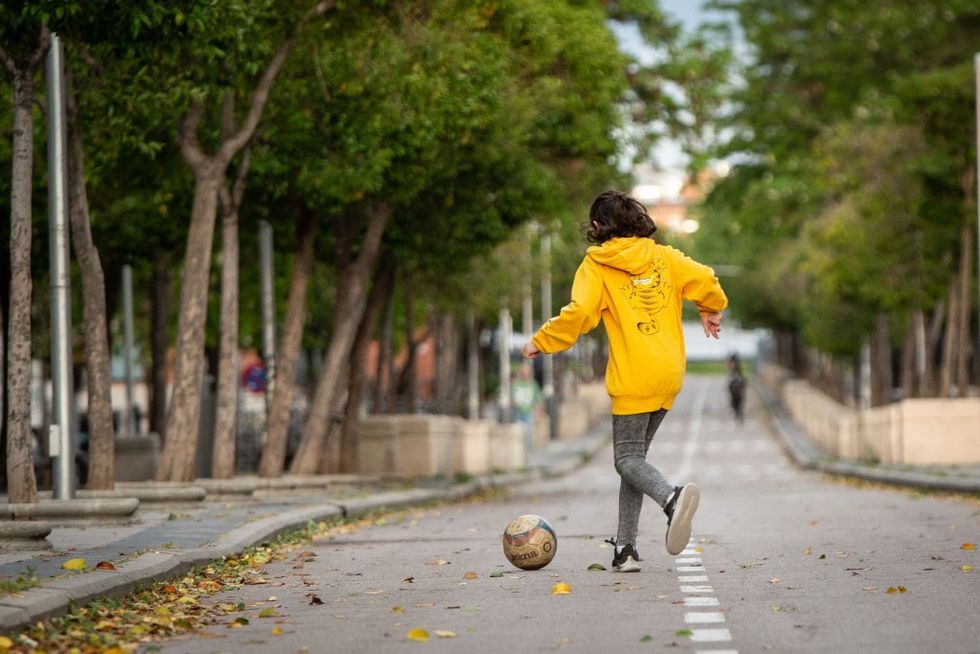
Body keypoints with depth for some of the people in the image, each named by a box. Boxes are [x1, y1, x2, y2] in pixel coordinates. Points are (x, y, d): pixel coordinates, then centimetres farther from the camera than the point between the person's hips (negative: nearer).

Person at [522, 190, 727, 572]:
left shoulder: (597, 265, -2)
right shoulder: (665, 257, 11)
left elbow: (578, 314, -12)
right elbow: (706, 281, 7)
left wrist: (540, 342, 1)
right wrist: (711, 311, 28)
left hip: (633, 379, -6)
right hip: (669, 375, 6)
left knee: (628, 459, -2)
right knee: (634, 455, 13)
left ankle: (672, 497, -33)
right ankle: (625, 547, 9)